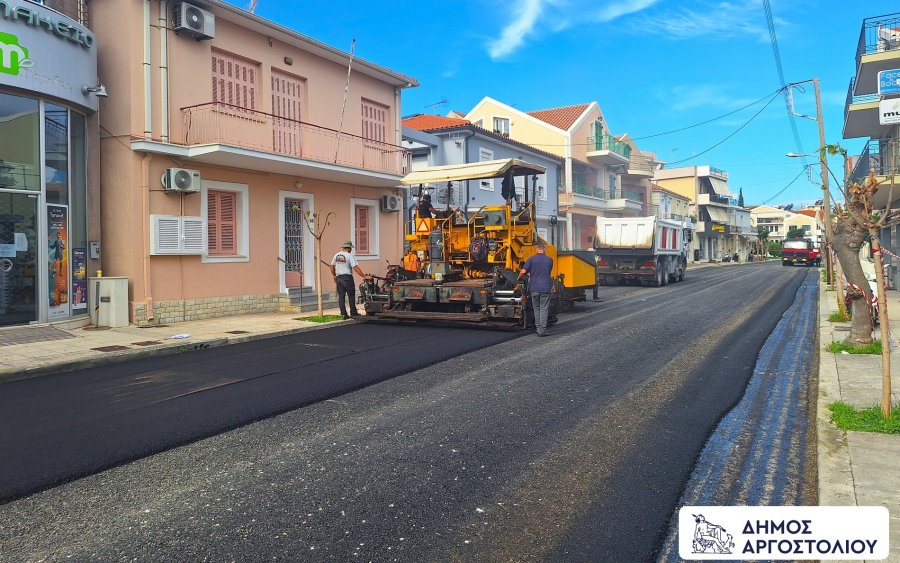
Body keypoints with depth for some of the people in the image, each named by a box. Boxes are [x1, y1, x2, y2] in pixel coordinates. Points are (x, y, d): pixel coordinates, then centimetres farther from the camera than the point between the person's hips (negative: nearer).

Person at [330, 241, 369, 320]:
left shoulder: (336, 255, 9)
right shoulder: (350, 255, -9)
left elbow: (332, 267, 14)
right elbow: (355, 268, -15)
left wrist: (334, 276, 26)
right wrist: (364, 276, -13)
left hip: (338, 278, 5)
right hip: (347, 277, -5)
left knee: (341, 297, 6)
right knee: (351, 296, 4)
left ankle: (343, 314, 4)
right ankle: (353, 313, 8)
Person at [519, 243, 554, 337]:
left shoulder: (532, 259, -1)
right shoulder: (549, 260, 5)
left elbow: (523, 272, -9)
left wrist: (519, 277, 14)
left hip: (534, 288, 1)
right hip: (546, 288, 0)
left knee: (536, 309, 14)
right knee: (544, 309, 2)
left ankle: (538, 328, 15)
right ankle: (542, 330, 0)